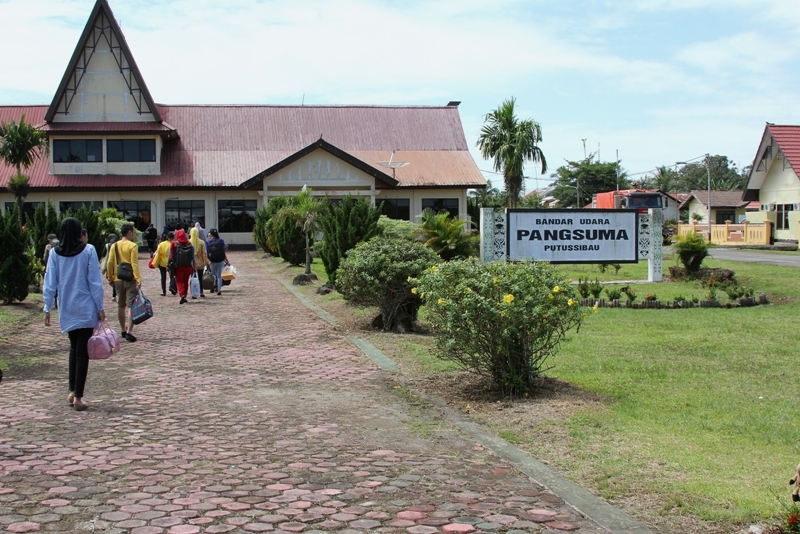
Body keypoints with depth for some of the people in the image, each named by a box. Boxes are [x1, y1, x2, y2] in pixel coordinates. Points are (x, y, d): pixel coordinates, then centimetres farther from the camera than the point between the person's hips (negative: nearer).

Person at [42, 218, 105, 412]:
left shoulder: (55, 253, -1)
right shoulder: (88, 250, -8)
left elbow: (50, 283, 0)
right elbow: (95, 281, -8)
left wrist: (47, 308, 6)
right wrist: (100, 307, -2)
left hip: (67, 309, 3)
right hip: (86, 308, -3)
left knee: (74, 348, 20)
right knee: (82, 351, 1)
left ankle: (72, 392, 18)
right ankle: (78, 397, 0)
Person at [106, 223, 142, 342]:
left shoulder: (114, 246, 7)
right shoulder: (133, 246, -9)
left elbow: (109, 263, 5)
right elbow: (134, 264, -18)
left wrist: (110, 277, 14)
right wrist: (138, 279, -21)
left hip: (118, 279, 6)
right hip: (130, 279, -6)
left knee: (121, 305, 16)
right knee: (131, 305, -6)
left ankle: (124, 330, 26)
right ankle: (129, 332, -16)